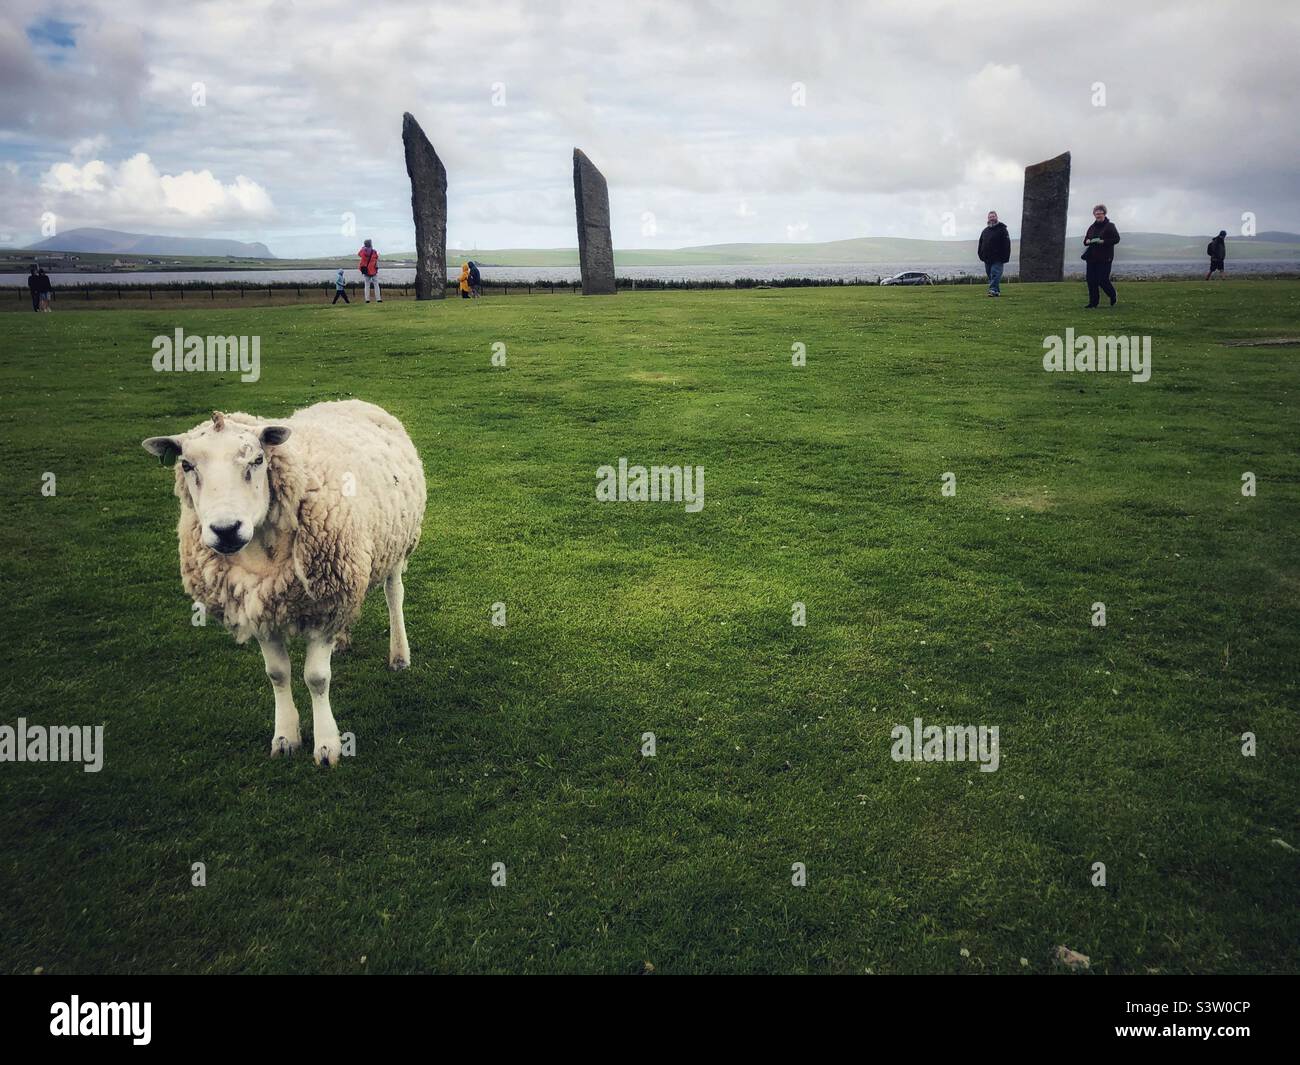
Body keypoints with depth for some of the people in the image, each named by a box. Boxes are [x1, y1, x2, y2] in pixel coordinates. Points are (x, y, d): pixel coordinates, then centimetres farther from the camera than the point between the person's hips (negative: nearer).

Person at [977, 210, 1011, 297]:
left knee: (995, 274, -15)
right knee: (990, 276, 9)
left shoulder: (1002, 229, -1)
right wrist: (981, 255, 12)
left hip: (997, 258, -6)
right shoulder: (985, 231, 18)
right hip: (987, 259, 6)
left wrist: (1005, 257, -13)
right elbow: (981, 244, 23)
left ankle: (993, 290, -20)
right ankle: (997, 291, 17)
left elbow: (1006, 244, -7)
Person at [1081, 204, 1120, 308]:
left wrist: (1103, 241, -19)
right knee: (1091, 281, 0)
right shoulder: (1092, 227, 16)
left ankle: (1113, 297, 20)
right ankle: (1093, 303, 7)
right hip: (1091, 258, 6)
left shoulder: (1110, 226, -2)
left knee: (1103, 280, -8)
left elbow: (1116, 239, -10)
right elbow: (1085, 241, 23)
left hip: (1104, 258, -6)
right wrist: (1087, 241, -1)